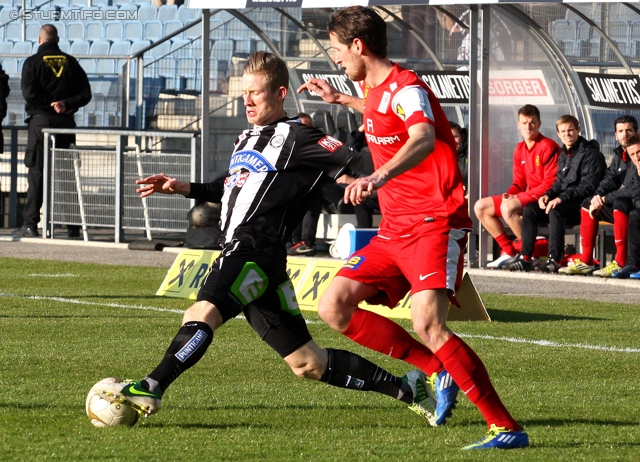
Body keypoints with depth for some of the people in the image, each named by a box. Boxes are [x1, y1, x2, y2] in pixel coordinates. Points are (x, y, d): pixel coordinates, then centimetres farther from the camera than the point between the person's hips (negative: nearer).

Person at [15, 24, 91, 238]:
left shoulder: (33, 63, -2)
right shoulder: (71, 63, 9)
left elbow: (29, 93, -14)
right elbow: (86, 94, 2)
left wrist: (50, 105, -6)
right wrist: (66, 104, -7)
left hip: (41, 120, -3)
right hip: (66, 123, 3)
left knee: (36, 173, -2)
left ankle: (30, 224, -7)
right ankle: (73, 225, 6)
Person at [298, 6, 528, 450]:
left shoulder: (406, 88, -14)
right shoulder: (376, 92, 15)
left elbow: (424, 138, -38)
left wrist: (379, 177, -54)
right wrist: (341, 99, 45)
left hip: (435, 224, -10)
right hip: (395, 229, 10)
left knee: (427, 325, -26)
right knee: (335, 307, 0)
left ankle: (506, 427, -22)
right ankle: (439, 372, 6)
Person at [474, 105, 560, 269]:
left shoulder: (548, 147, -14)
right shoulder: (520, 149, 11)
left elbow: (551, 183, -19)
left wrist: (521, 197, -21)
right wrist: (510, 195, -8)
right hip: (526, 198, 9)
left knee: (508, 208, -34)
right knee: (481, 207, 6)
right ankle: (509, 252, 3)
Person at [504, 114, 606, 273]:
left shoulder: (590, 154, -10)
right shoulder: (564, 154, 17)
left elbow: (588, 187, -18)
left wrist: (561, 198, -25)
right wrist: (548, 195, -2)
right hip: (565, 204, 9)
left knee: (555, 211, -34)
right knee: (529, 209, -5)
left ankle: (555, 259, -36)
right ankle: (525, 257, -12)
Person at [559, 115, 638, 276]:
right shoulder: (619, 154, 12)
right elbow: (609, 179, 9)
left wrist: (605, 199, -19)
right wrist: (598, 196, -14)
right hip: (625, 204, 9)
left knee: (620, 204, -36)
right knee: (587, 204, 4)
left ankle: (620, 263, -37)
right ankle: (586, 262, -1)